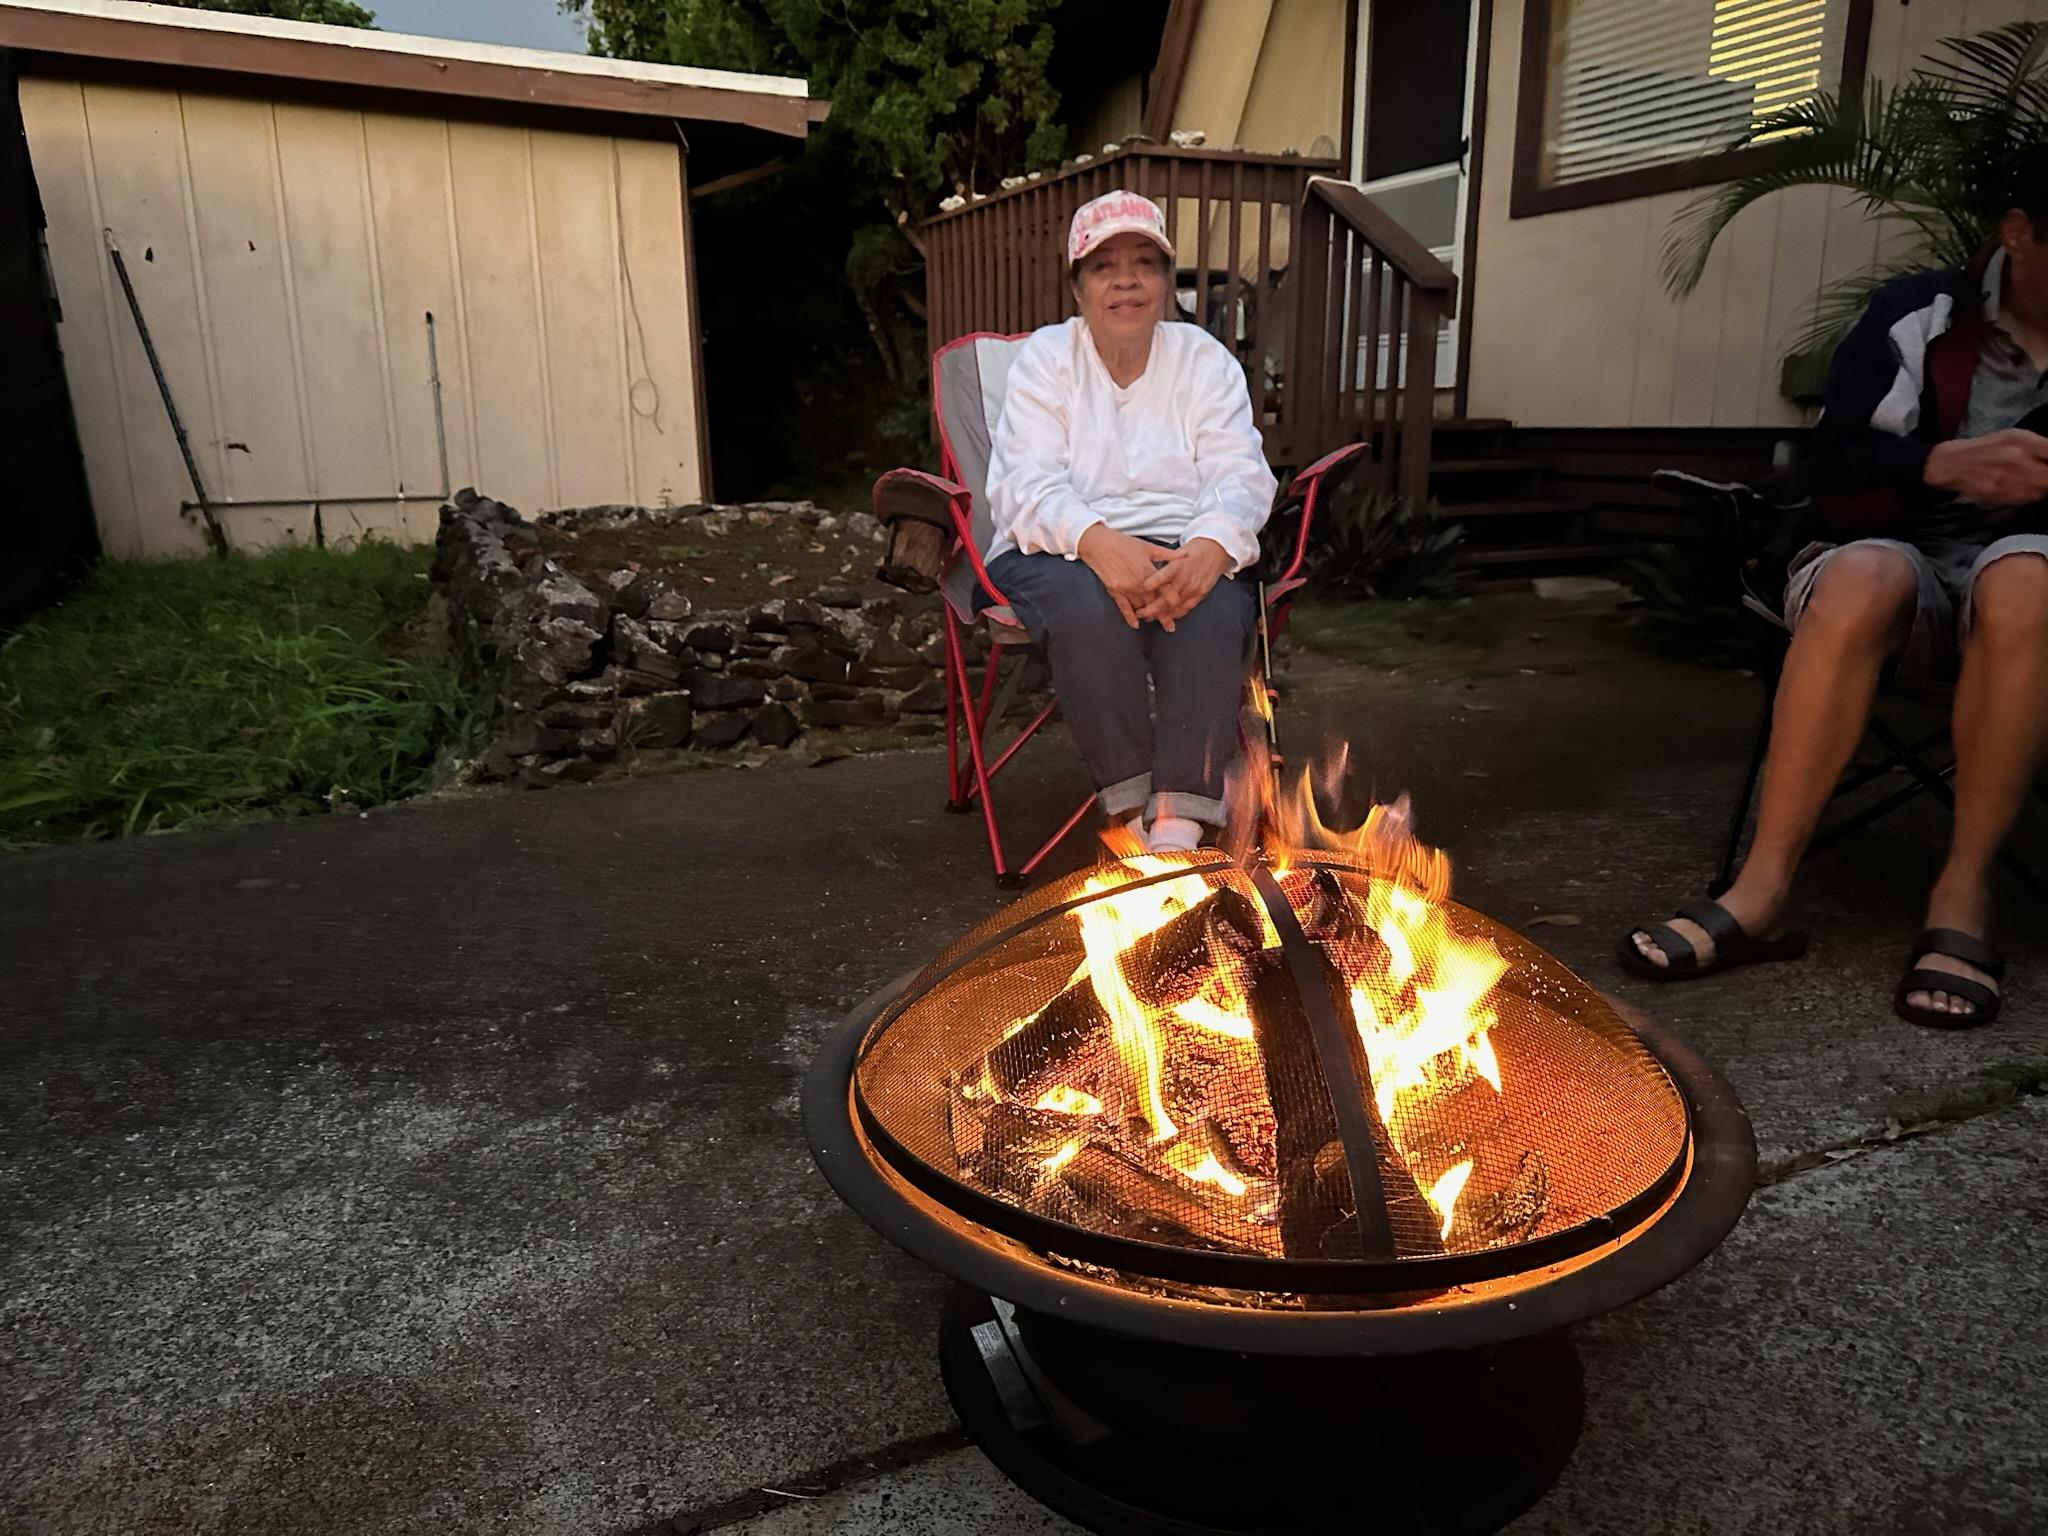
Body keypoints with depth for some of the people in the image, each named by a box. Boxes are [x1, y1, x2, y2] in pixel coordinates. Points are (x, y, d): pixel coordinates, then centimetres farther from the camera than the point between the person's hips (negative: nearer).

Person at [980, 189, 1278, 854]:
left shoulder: (1205, 360, 11)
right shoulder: (1044, 358, 6)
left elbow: (1239, 476, -3)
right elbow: (1026, 486, -9)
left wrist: (1209, 547, -28)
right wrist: (1099, 542, -31)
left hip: (1184, 551, 2)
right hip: (1065, 553, -1)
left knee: (1212, 610, -33)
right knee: (1086, 604, -36)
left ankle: (1179, 828, -35)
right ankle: (1132, 809, -27)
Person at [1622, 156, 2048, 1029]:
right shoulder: (1920, 316, 2)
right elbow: (1831, 472, -7)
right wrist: (1944, 464, -26)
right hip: (1908, 569, -1)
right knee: (1860, 577, -36)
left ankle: (1963, 890, -29)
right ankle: (1762, 890, -37)